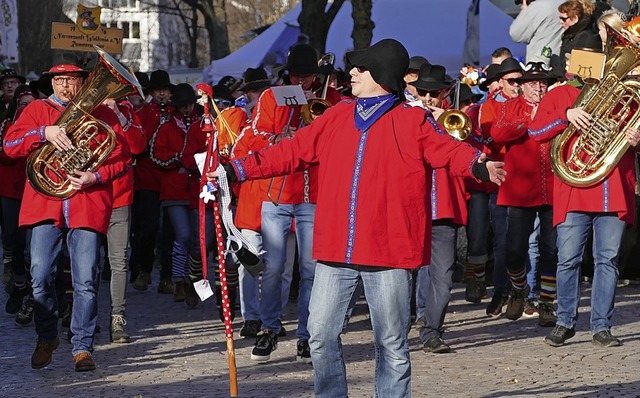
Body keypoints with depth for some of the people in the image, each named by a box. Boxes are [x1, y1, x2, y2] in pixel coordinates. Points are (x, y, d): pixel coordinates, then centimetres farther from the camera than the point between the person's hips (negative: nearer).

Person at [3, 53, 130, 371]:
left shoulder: (102, 114, 12)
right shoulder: (37, 110, 13)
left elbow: (122, 156, 8)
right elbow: (10, 146, 1)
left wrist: (96, 177, -10)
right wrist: (43, 133, -16)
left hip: (87, 207, -1)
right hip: (45, 205, 1)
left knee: (85, 281, -6)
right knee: (41, 276, -4)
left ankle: (82, 347, 4)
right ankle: (46, 338, 19)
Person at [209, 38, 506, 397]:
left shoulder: (413, 121, -2)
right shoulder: (337, 118, 12)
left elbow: (450, 150, -14)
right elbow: (291, 152, 16)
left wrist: (478, 165, -35)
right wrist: (237, 169, 13)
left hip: (389, 254, -5)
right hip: (335, 252, 5)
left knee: (392, 343, 3)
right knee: (322, 334, 8)